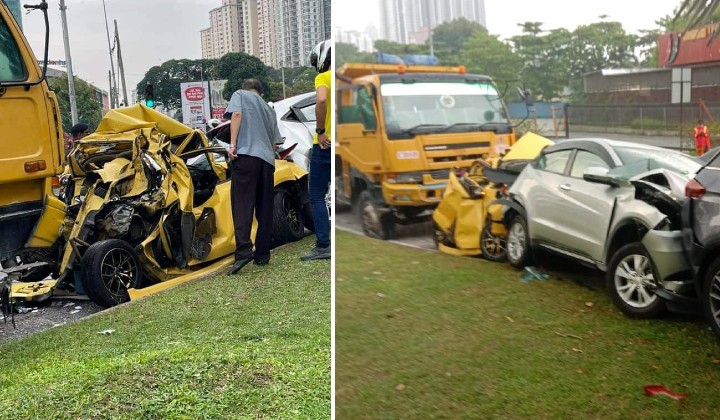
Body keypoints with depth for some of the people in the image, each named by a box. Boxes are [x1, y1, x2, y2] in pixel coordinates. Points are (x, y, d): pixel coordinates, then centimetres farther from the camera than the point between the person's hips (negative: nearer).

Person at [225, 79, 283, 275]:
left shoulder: (240, 95, 16)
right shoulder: (269, 109, 30)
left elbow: (236, 114, -5)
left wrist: (232, 145, -9)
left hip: (246, 154, -5)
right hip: (268, 160, 5)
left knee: (242, 205, -11)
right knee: (264, 209, 8)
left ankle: (243, 251, -24)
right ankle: (262, 255, 8)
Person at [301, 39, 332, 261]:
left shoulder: (324, 77, -6)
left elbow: (321, 100, -26)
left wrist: (320, 131, -18)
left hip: (326, 144, -6)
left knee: (316, 196, 1)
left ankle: (323, 246, -3)